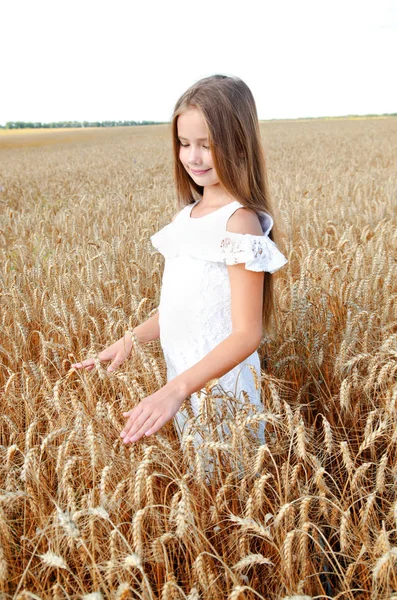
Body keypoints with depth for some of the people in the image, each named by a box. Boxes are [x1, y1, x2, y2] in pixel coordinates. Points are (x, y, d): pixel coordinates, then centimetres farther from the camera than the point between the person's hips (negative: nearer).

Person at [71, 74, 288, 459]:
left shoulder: (239, 221, -18)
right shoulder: (185, 218, 5)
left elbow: (247, 333, -21)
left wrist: (176, 388, -29)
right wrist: (132, 339, -2)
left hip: (222, 385, -7)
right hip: (181, 381, 7)